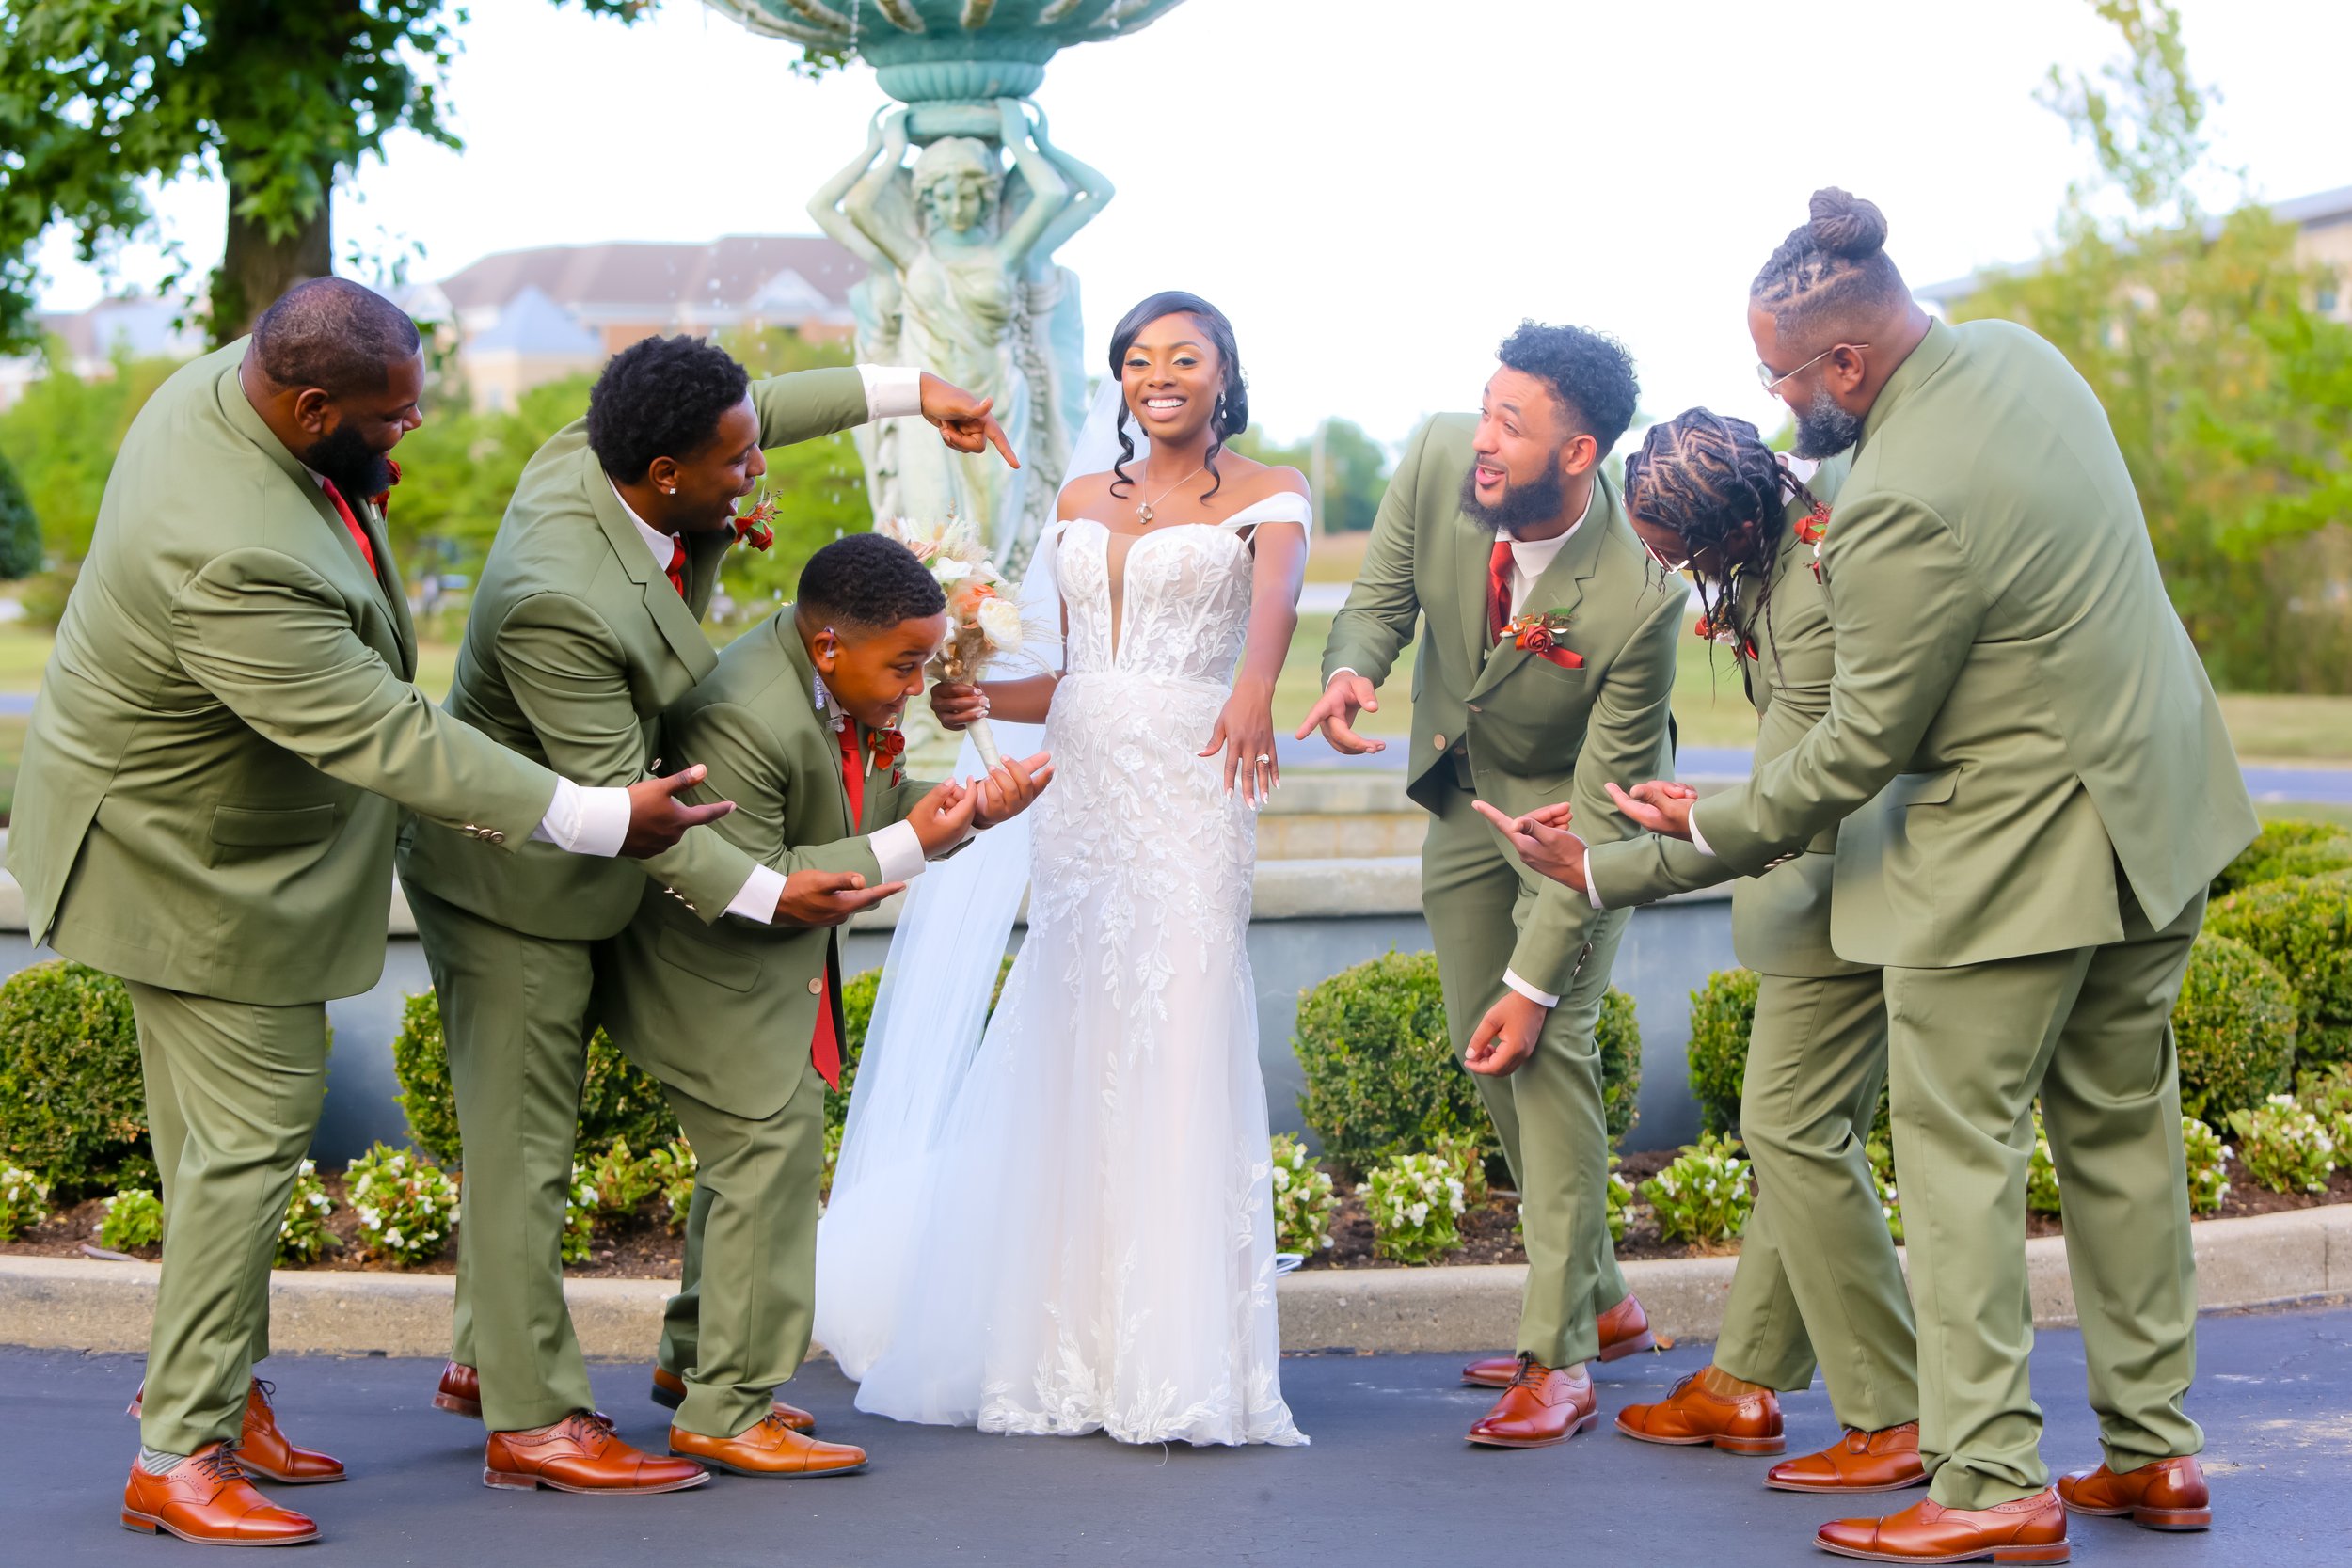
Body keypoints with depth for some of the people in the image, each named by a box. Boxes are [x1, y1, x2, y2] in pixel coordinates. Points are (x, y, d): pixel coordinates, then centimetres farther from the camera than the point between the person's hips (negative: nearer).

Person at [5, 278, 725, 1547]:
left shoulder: (227, 381, -10)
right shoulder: (237, 565, -39)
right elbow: (383, 738, -36)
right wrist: (596, 818, -32)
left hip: (194, 822, 10)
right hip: (196, 867, -10)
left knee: (224, 1130, 18)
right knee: (251, 1136, -2)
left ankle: (205, 1380, 31)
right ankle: (179, 1453, 7)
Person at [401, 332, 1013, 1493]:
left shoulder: (591, 449, -10)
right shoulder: (561, 600, -36)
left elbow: (769, 405, 10)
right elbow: (617, 801, -28)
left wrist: (909, 389, 10)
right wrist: (765, 894, -23)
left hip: (552, 860, 10)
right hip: (514, 882, -10)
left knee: (520, 1125, 19)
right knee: (525, 1142, -2)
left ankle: (485, 1358, 32)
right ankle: (528, 1421, 6)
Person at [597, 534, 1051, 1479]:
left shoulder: (842, 683, -4)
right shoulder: (744, 722, -33)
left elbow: (869, 805, 8)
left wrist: (970, 807, -10)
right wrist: (904, 846, -29)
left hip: (782, 972, 10)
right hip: (719, 983, -10)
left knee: (755, 1154, 20)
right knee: (770, 1159, -9)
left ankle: (694, 1358, 37)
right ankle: (725, 1411, 0)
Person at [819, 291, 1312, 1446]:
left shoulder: (1264, 495, 3)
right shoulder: (1083, 498, 18)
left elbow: (1277, 592, -19)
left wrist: (1254, 685, -41)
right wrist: (985, 699, 0)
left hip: (1189, 787, -5)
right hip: (1080, 783, 5)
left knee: (1179, 1046, -11)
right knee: (1070, 1055, 2)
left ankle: (1180, 1361, -8)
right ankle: (1069, 1346, 10)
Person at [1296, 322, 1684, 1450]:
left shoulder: (1637, 597, -35)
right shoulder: (1436, 461, -24)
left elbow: (1600, 813, -29)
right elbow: (1380, 594, -6)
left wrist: (1536, 980, -27)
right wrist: (1350, 669, -31)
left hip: (1575, 801, -6)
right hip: (1463, 789, 6)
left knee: (1546, 1047, -16)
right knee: (1482, 1053, 9)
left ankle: (1559, 1359, -9)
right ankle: (1601, 1300, 26)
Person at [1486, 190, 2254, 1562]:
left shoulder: (1904, 505, -26)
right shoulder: (2019, 354, 1)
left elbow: (1864, 746, -18)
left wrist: (1714, 826, -3)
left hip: (2014, 851, -10)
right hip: (2158, 808, 10)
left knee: (1962, 1160, 0)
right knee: (2123, 1137, 16)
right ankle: (2154, 1449, 24)